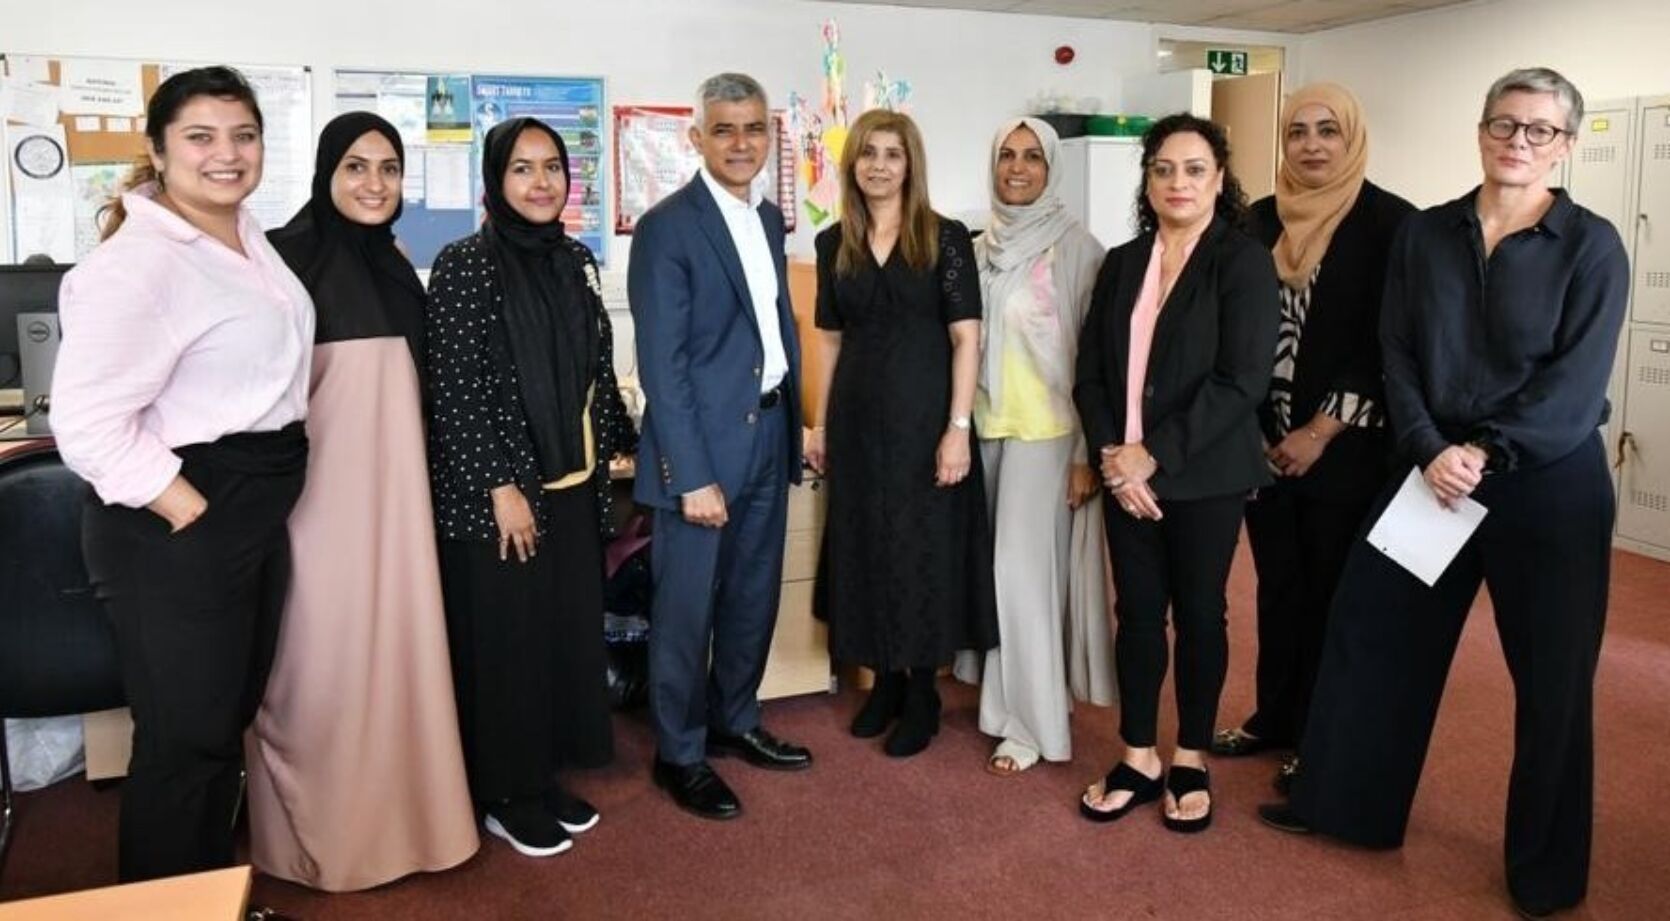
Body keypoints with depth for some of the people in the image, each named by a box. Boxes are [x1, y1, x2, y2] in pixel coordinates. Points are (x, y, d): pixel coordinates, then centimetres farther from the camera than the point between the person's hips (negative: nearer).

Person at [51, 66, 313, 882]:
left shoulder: (249, 236, 9)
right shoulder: (136, 262, -21)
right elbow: (87, 421, -26)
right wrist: (191, 511, -21)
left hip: (256, 512, 9)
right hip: (176, 529, -9)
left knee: (229, 723, 20)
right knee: (184, 739, 3)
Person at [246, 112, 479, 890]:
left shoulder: (394, 264, 13)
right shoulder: (289, 255, -8)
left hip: (393, 480, 6)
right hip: (317, 482, -6)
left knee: (394, 641, 11)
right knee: (323, 652, 1)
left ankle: (394, 811, 25)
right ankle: (315, 827, 18)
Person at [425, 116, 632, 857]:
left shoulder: (576, 259, 7)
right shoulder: (465, 264, -11)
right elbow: (453, 390, -14)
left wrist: (624, 442, 14)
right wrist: (500, 486, -16)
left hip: (571, 485, 7)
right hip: (493, 492, -6)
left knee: (566, 630, 13)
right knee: (502, 638, 5)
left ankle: (544, 778, 29)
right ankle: (503, 795, 21)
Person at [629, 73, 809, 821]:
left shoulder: (768, 218, 11)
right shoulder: (666, 227, -12)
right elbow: (661, 365, -16)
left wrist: (795, 421, 9)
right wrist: (693, 475, -19)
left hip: (768, 435, 7)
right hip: (702, 445, -7)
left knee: (753, 599, 18)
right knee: (687, 611, 6)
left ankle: (734, 722, 36)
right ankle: (680, 754, 22)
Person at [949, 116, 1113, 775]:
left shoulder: (1077, 248, -7)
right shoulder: (978, 249, 8)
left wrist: (1088, 453, -12)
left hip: (1045, 431, -5)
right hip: (982, 428, 5)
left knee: (1024, 571, -4)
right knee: (994, 567, 11)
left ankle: (1033, 723, 9)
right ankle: (999, 695, 28)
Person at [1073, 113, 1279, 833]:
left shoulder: (1243, 262, -6)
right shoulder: (1121, 264, 9)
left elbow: (1241, 382, -15)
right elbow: (1091, 373, 7)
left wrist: (1154, 454, -17)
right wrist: (1113, 456, -8)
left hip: (1205, 476, -4)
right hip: (1126, 473, 4)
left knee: (1198, 614, 8)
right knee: (1137, 613, 9)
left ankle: (1191, 761, 24)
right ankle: (1138, 758, 22)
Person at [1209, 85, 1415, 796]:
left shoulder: (1389, 221, -7)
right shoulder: (1263, 218, 7)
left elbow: (1387, 342, -11)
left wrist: (1321, 432, -13)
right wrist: (1250, 427, 1)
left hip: (1344, 446, -4)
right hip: (1264, 441, 5)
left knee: (1330, 593, 6)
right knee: (1277, 587, 14)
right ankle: (1274, 717, 29)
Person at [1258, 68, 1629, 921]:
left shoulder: (1591, 245, -6)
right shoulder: (1423, 234, 4)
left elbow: (1576, 385, -12)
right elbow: (1397, 356, 0)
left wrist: (1485, 453, -19)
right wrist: (1430, 451, -14)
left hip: (1547, 486, -3)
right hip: (1432, 473, 3)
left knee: (1550, 676, 8)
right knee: (1370, 635, 8)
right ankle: (1342, 800, 27)